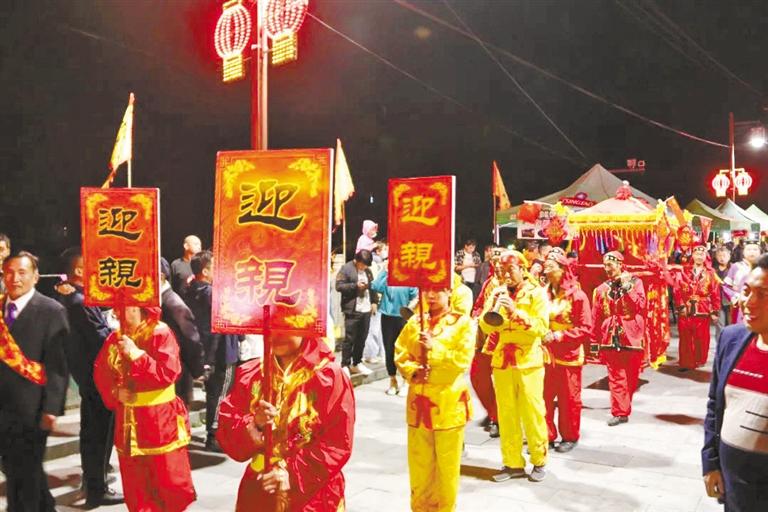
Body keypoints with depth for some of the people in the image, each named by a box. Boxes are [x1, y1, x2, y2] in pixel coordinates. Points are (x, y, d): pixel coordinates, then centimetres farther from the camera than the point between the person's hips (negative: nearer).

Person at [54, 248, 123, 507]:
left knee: (90, 427, 23)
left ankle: (90, 477, 39)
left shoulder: (64, 297, 3)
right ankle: (97, 490, 12)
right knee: (101, 431, 2)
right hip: (97, 374, -9)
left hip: (84, 371, 9)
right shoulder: (82, 302, -26)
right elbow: (104, 340, -24)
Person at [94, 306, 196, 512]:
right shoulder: (115, 337, 5)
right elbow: (100, 372, 12)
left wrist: (137, 355, -23)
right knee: (135, 485, 14)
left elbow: (168, 373, -19)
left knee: (170, 479, 3)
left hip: (160, 419, -5)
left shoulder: (161, 333, -11)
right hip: (128, 421, 5)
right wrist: (115, 392, -5)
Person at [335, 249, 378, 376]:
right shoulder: (346, 269, -5)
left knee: (362, 339, 11)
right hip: (352, 310, -6)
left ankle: (356, 364, 23)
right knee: (349, 339, -4)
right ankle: (345, 365, 5)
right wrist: (355, 285, -18)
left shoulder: (367, 270, 16)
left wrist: (374, 301, 12)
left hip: (366, 309, 7)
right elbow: (339, 286, -10)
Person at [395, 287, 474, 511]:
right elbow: (400, 354, 6)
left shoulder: (463, 323, -4)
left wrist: (434, 348, -23)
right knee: (419, 463, 12)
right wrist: (413, 371, -12)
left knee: (447, 465, 6)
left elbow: (463, 360, -13)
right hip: (419, 401, 4)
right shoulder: (414, 322, 7)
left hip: (449, 403, -3)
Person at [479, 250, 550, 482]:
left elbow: (542, 327, -13)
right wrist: (494, 307, -17)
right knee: (506, 415, 8)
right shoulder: (497, 292, 8)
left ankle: (539, 461, 18)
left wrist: (515, 311, -24)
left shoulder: (537, 292, -2)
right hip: (502, 361, 4)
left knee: (532, 413, 2)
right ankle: (512, 463, 18)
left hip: (529, 362, -3)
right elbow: (485, 326, 0)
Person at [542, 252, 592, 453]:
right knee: (543, 397, 4)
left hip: (569, 356, -4)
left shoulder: (577, 295, -9)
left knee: (568, 399, 8)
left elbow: (586, 330, -11)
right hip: (546, 354, 4)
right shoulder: (544, 293, 5)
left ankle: (570, 437, 24)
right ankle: (546, 436, 19)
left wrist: (559, 336, -18)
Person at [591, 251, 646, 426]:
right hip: (611, 339, 1)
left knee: (631, 377, 10)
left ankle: (621, 409, 27)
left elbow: (641, 305, -14)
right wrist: (595, 341, 7)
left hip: (632, 337, -1)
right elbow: (596, 317, 7)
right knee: (616, 377, -3)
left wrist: (627, 287, -17)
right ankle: (620, 412, 2)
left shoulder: (635, 282, 1)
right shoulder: (601, 289, 6)